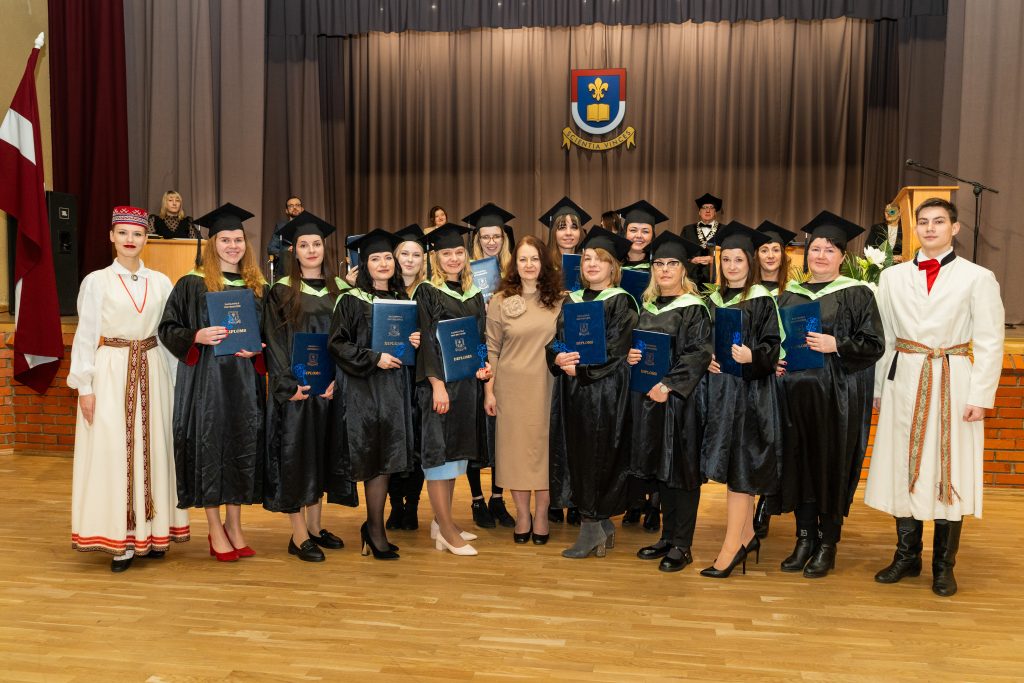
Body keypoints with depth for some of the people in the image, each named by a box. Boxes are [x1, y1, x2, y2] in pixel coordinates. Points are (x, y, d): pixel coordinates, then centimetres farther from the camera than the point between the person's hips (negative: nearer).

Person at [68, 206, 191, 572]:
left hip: (152, 373, 3)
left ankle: (151, 532, 16)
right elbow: (85, 335, 0)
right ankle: (120, 539, 6)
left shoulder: (160, 282, 8)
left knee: (152, 449, 6)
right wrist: (84, 386, -6)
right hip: (111, 373, -2)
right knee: (113, 452, -2)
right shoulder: (96, 281, 1)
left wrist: (176, 379, 4)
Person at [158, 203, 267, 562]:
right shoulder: (192, 284, -1)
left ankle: (234, 525, 21)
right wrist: (198, 337, -18)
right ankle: (215, 529, 13)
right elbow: (167, 328, -1)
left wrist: (257, 350, -7)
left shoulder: (258, 287, 9)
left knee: (242, 445, 6)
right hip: (205, 378, -3)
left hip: (244, 380, 3)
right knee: (209, 445, 0)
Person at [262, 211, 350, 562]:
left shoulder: (339, 290, 9)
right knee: (294, 455, -2)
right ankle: (298, 535, 5)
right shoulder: (281, 292, -2)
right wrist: (292, 385, -16)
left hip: (328, 386, 4)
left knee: (319, 454, 11)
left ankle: (315, 526, 22)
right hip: (293, 388, -4)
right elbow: (274, 343, -7)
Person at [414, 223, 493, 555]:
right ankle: (446, 531, 1)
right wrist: (437, 384, -19)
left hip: (467, 382, 7)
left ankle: (442, 521, 21)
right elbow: (425, 342, -12)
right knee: (438, 450, -4)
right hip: (438, 382, -7)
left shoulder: (474, 295, 13)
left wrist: (481, 366, -2)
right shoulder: (427, 293, -6)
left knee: (455, 450, 11)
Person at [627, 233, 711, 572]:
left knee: (680, 469, -1)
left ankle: (682, 545, 8)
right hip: (648, 396, 7)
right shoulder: (648, 306, 13)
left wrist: (669, 385, -22)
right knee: (659, 467, 11)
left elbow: (697, 354, -14)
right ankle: (668, 536, 23)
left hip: (680, 398, -6)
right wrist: (630, 356, -2)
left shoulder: (694, 309, -6)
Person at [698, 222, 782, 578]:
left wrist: (751, 356, -26)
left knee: (738, 468, -8)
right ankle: (747, 535, 23)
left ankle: (731, 547, -5)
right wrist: (706, 359, -5)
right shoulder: (713, 300, 12)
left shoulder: (762, 301, -4)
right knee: (736, 468, 11)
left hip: (750, 391, -6)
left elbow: (774, 346, -8)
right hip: (719, 390, 6)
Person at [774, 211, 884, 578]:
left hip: (838, 397, -3)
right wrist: (775, 361, -1)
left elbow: (874, 343, -5)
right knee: (799, 464, 5)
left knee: (831, 465, 0)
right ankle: (805, 538, 17)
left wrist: (836, 345, -17)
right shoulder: (790, 295, 12)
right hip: (796, 394, 4)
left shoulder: (856, 294, 1)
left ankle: (828, 544, 13)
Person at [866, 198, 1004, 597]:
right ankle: (906, 557, 20)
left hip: (953, 385, -2)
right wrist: (878, 389, 7)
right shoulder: (893, 277, 8)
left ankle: (943, 566, 16)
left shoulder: (978, 278, 0)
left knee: (950, 474, 2)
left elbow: (989, 343, -2)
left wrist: (981, 396, -9)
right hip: (905, 382, 2)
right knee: (903, 469, 7)